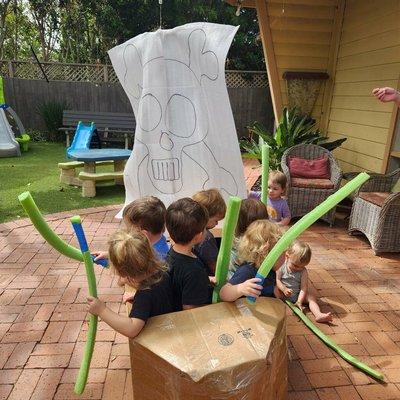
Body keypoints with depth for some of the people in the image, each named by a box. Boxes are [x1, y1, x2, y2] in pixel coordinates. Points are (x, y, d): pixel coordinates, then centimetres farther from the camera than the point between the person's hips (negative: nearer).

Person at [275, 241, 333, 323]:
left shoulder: (303, 271, -7)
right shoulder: (282, 266, -10)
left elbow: (304, 287, -14)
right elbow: (277, 279, -10)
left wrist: (299, 301, -25)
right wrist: (284, 289, -27)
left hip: (297, 295, 1)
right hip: (283, 294, -1)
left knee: (311, 294, -20)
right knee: (275, 289, -28)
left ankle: (318, 315, -35)